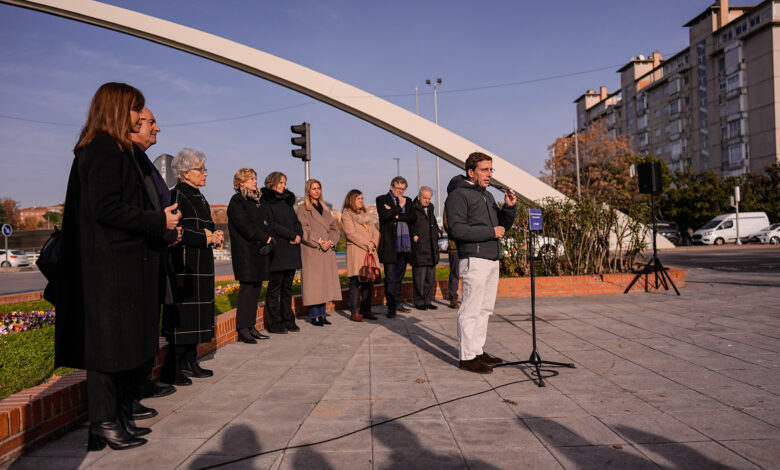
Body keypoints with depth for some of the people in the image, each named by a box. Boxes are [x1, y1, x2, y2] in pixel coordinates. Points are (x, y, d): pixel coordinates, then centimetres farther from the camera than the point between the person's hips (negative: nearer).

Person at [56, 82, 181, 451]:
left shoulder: (112, 150, 18)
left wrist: (158, 226, 13)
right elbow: (106, 208, -21)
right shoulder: (104, 150, -12)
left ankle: (118, 417, 25)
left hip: (121, 264, 10)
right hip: (110, 267, -10)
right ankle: (104, 425, 10)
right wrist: (158, 221, -14)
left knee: (122, 345, 14)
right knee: (109, 344, -1)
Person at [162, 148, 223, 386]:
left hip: (201, 264, 9)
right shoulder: (177, 195, -9)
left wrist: (216, 233, 2)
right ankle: (172, 369, -1)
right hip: (184, 263, -9)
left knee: (197, 314, 11)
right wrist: (206, 238, -17)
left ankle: (190, 362, 20)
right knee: (183, 314, -8)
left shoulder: (199, 197, 18)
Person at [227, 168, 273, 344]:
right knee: (247, 288, -7)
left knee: (256, 288, 7)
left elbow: (263, 223, 15)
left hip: (259, 251, 8)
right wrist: (265, 239, -12)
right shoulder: (237, 200, -5)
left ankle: (251, 327, 14)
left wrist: (269, 240, -3)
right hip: (245, 252, -8)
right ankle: (243, 329, -1)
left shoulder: (255, 200, 19)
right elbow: (245, 226, -15)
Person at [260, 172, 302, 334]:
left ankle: (288, 320, 15)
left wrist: (299, 235, -5)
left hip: (291, 251, 7)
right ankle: (274, 323, 3)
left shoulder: (287, 201, 20)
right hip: (277, 251, -7)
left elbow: (296, 221, 15)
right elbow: (271, 225, -12)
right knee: (274, 287, -2)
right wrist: (292, 235, -14)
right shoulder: (265, 203, -2)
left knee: (288, 287, 9)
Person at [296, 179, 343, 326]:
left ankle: (322, 314, 15)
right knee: (313, 282, -5)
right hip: (311, 252, -6)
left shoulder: (325, 209, 19)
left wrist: (330, 242, -6)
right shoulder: (302, 209, 1)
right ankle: (314, 315, 1)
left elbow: (334, 228, 12)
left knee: (325, 281, 7)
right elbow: (304, 230, -9)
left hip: (327, 251, 6)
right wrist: (319, 242, -16)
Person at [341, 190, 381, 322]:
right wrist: (366, 244, -12)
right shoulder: (346, 215, 1)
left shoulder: (366, 214, 23)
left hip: (370, 252, 7)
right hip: (356, 252, -7)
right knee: (355, 282, -7)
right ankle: (355, 312, -3)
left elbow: (375, 231, 16)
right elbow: (351, 233, -10)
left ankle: (366, 310, 12)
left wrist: (373, 243, -4)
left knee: (369, 282, 5)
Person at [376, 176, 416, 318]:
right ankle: (391, 308, -2)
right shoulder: (382, 199, 2)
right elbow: (385, 215, -15)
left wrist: (396, 215, -7)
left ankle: (397, 303, 22)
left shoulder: (407, 201, 17)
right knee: (390, 278, -5)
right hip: (389, 245, -5)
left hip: (404, 245, 5)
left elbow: (412, 218, 3)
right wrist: (399, 207, -6)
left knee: (399, 276, 13)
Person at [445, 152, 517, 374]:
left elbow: (503, 225, 22)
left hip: (492, 259, 9)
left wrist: (509, 207, 3)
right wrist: (490, 232, -16)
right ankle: (467, 356, 1)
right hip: (474, 260, -9)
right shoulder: (458, 195, -7)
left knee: (484, 308, 13)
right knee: (471, 310, -6)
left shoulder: (487, 195, 21)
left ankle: (478, 351, 22)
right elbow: (457, 229, -18)